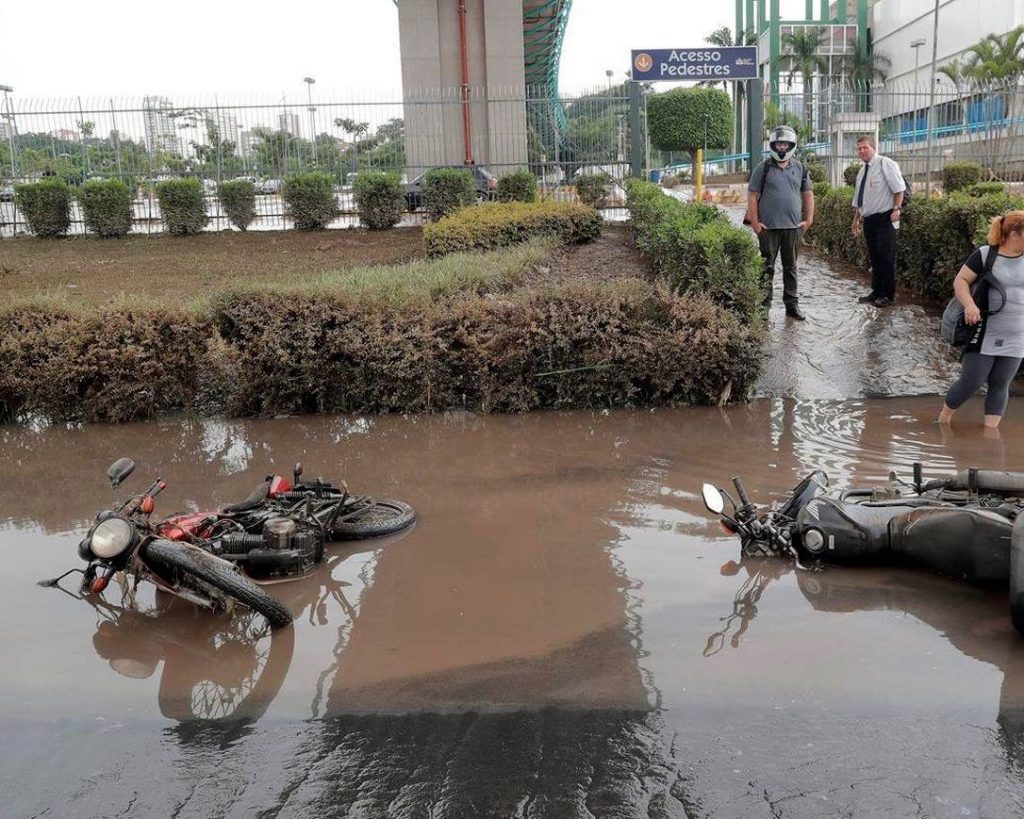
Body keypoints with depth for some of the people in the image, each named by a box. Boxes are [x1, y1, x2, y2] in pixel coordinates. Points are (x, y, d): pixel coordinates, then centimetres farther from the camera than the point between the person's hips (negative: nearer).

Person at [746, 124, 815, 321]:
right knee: (766, 268, 1)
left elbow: (808, 193, 15)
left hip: (793, 226, 3)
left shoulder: (800, 168, 9)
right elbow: (752, 195, -2)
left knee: (791, 267, 11)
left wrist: (809, 219, 6)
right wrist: (754, 222, -8)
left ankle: (792, 304, 19)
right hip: (768, 227, -3)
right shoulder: (763, 168, -1)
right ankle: (764, 304, 6)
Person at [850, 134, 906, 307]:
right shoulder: (862, 171, 18)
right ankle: (876, 292, 18)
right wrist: (856, 219, 22)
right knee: (874, 257, 11)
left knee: (885, 257, -6)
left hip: (885, 219, -8)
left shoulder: (885, 164, -7)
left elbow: (899, 189, -12)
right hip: (868, 220, 8)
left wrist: (896, 209, -19)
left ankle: (887, 295, 0)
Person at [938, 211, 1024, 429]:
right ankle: (944, 416, 20)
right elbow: (960, 280, -7)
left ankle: (990, 429, 13)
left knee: (1000, 385, 5)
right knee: (971, 382, -1)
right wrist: (969, 304, -24)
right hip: (984, 336, -4)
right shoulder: (985, 255, -7)